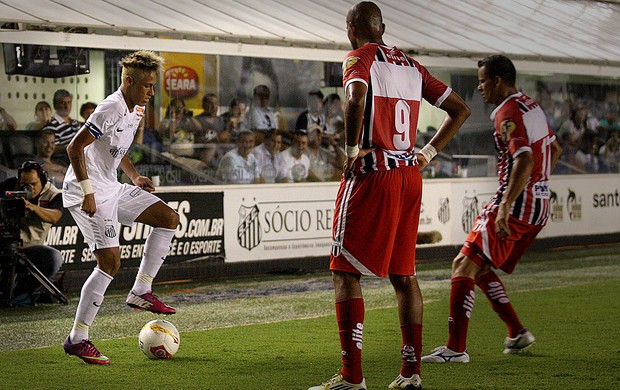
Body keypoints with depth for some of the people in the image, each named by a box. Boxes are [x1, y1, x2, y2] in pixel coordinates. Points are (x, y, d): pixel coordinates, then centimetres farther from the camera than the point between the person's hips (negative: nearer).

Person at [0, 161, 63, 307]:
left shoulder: (54, 194, -4)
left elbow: (54, 217, -24)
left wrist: (33, 207, -44)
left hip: (30, 247, 0)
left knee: (55, 258, -28)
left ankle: (21, 295, -13)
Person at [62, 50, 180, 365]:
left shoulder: (136, 109, 10)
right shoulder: (111, 109, -21)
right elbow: (75, 148, -22)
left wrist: (135, 177, 10)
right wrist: (87, 192, -24)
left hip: (111, 188, 10)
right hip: (89, 192, -10)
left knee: (169, 218, 7)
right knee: (110, 262, -14)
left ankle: (141, 292, 10)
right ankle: (77, 339, -8)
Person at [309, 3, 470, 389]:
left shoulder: (359, 58, -4)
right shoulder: (411, 65, 16)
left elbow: (356, 98, -27)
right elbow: (460, 109, 19)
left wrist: (352, 149, -16)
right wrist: (428, 152, 17)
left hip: (372, 173, -7)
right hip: (410, 176, 7)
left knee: (346, 271, -2)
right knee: (403, 274, 14)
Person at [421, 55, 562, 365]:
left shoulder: (508, 114, -15)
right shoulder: (531, 106, 15)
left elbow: (525, 160, -27)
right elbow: (554, 149, 25)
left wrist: (505, 207, -31)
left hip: (517, 203, -10)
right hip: (539, 206, 10)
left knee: (464, 265, -10)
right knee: (479, 268, 18)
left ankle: (456, 348, -14)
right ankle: (517, 333, 18)